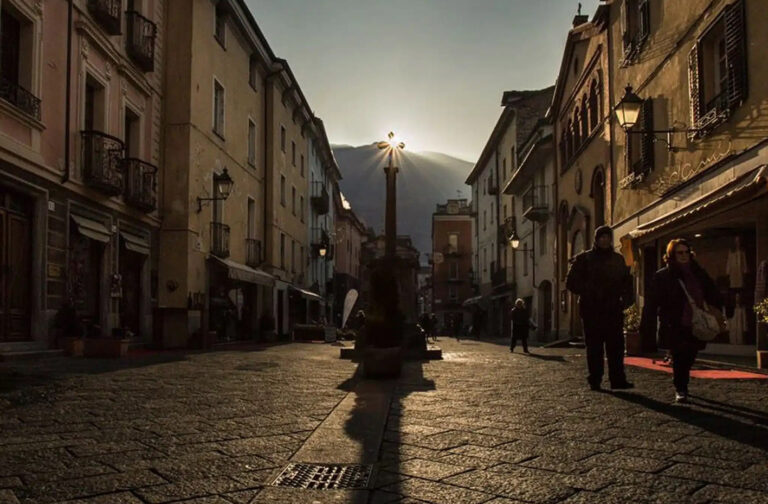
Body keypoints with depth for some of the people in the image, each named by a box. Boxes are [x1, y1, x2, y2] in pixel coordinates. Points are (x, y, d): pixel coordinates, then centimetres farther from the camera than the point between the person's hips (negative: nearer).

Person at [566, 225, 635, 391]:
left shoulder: (618, 259, 14)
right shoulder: (584, 259, 3)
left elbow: (626, 282, 19)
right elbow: (571, 282, -1)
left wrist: (627, 299, 1)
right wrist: (588, 293, -13)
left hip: (613, 310, 3)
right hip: (591, 310, -3)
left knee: (616, 346, -1)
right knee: (594, 347, 0)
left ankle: (618, 379, 2)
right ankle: (595, 380, 5)